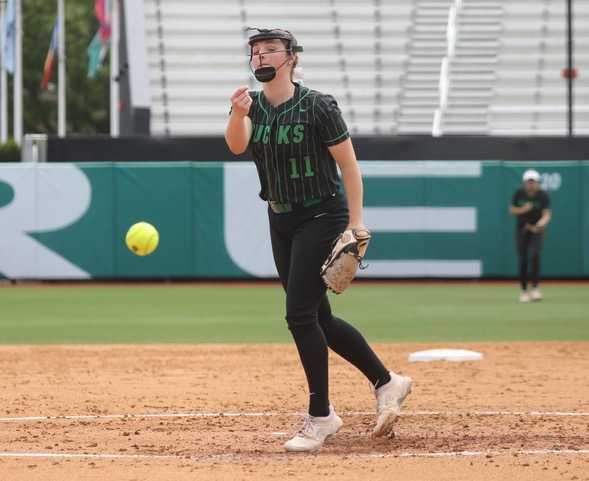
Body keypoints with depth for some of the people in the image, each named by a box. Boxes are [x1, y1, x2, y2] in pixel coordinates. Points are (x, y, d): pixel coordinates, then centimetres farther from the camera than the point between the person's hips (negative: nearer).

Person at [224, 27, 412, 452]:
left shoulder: (317, 106, -14)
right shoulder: (253, 107, 2)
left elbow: (349, 164, -12)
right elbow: (236, 145, -18)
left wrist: (356, 223, -17)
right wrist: (238, 115, -40)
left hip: (322, 217, -7)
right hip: (281, 222, 7)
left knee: (299, 314, -14)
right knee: (317, 317, 10)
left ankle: (321, 416, -4)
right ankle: (386, 382, 25)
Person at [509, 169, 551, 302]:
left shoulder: (543, 195, -12)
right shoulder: (519, 193, -7)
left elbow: (547, 214, -17)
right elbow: (512, 210, 1)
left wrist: (542, 223, -38)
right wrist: (523, 210, -19)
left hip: (536, 230, -2)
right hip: (522, 229, 2)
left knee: (535, 255, -22)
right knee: (523, 260, 0)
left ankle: (535, 288, -13)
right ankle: (524, 290, 12)